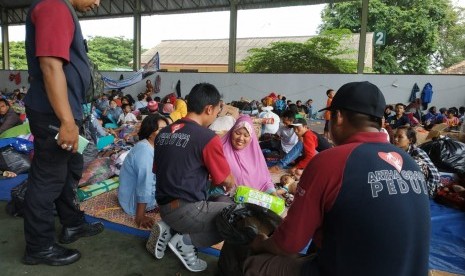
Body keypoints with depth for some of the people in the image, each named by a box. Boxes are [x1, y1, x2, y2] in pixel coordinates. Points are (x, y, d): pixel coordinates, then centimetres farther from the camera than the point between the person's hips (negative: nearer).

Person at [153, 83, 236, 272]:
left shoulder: (163, 133, 7)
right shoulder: (207, 138, -13)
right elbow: (227, 181, -3)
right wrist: (229, 186, 23)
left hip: (165, 208, 8)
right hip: (187, 210, -8)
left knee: (218, 205, 25)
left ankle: (169, 229, 9)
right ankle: (186, 241, -3)